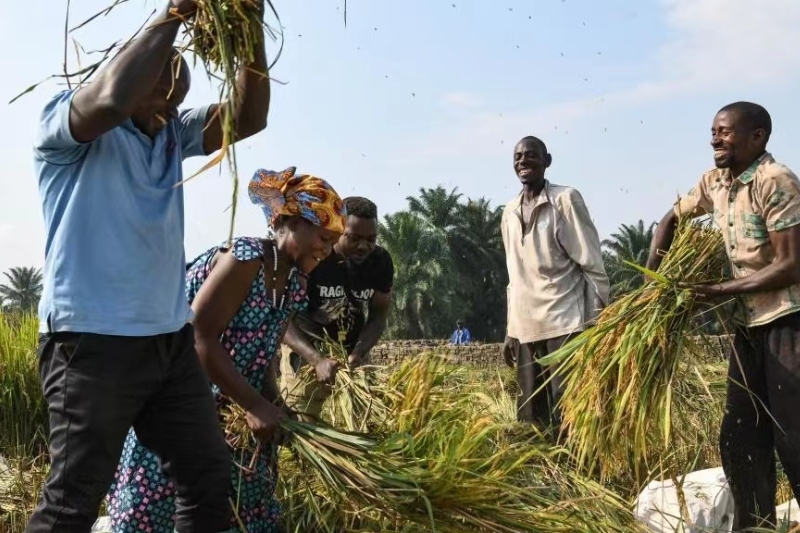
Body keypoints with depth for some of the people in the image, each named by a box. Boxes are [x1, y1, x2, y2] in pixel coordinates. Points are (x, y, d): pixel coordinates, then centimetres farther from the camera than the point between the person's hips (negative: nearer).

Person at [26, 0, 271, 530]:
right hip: (94, 342, -7)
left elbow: (250, 118, 3)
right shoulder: (64, 122, -7)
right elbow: (114, 98, -29)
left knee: (212, 479, 12)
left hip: (171, 339, 7)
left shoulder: (175, 131, 12)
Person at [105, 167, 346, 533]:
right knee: (151, 501, -5)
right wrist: (255, 406, -26)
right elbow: (199, 338, -27)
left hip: (222, 404, 9)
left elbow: (263, 354, 7)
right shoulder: (245, 258, -22)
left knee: (245, 501, 12)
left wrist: (274, 407, -10)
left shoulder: (294, 285, 4)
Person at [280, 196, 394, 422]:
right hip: (306, 353, -4)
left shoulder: (381, 261, -8)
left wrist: (358, 353, -25)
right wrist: (317, 360, -38)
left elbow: (378, 316, -5)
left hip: (353, 353, 4)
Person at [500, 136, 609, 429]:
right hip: (526, 329, 6)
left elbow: (592, 263, -5)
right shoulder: (509, 212, 13)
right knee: (531, 420, 8)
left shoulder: (566, 199, -4)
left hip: (565, 323, -6)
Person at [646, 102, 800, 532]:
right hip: (750, 324, 8)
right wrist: (652, 278, 10)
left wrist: (722, 291, -16)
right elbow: (671, 220, 22)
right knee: (741, 437, 11)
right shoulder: (716, 181, 7)